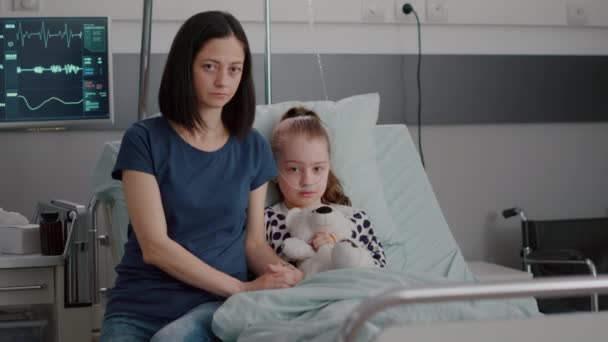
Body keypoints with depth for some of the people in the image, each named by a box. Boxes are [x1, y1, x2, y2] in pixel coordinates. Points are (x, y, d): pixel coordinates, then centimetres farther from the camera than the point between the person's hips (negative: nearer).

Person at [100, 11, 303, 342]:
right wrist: (242, 288, -15)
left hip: (219, 303, 1)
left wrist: (288, 273, -12)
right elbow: (154, 246, -10)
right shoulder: (144, 140, -2)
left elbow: (254, 242, 12)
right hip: (140, 305, 0)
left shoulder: (253, 147, 8)